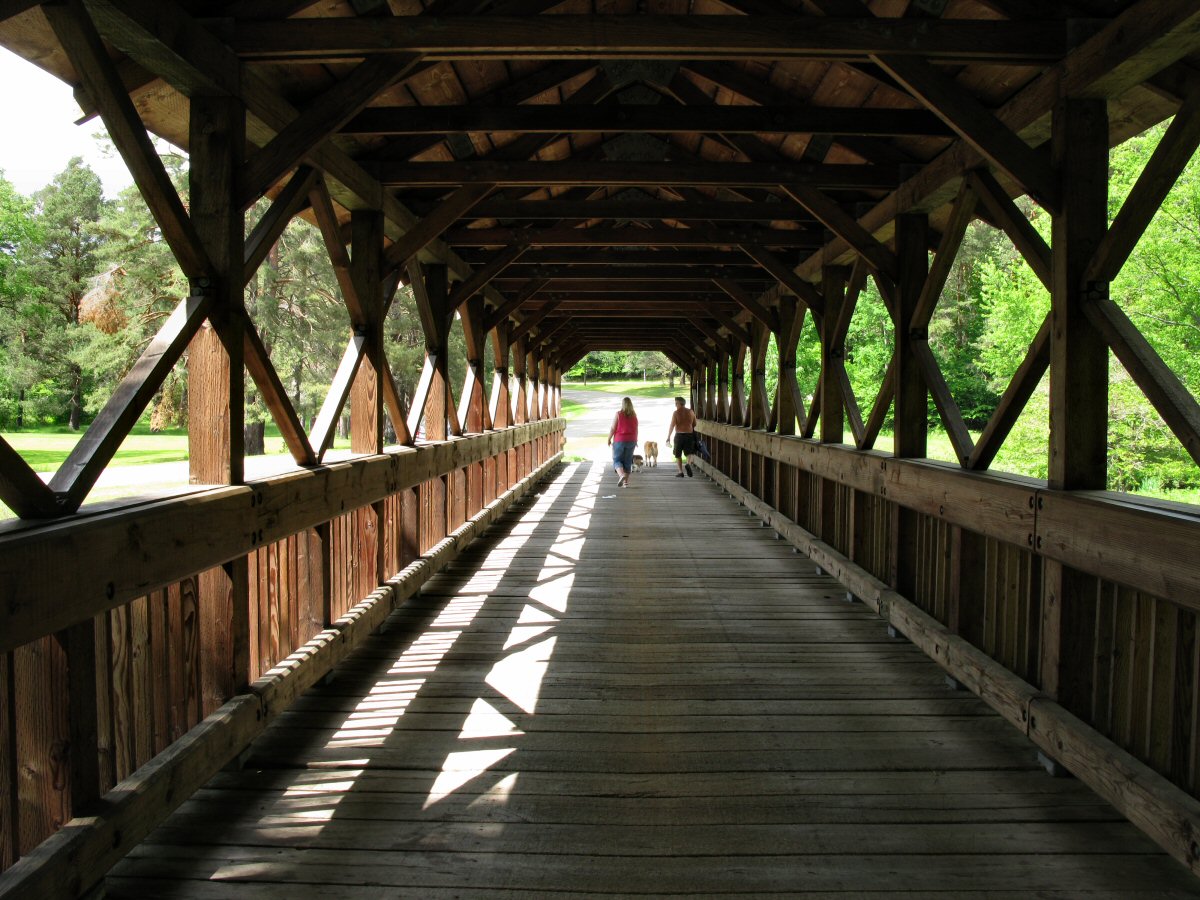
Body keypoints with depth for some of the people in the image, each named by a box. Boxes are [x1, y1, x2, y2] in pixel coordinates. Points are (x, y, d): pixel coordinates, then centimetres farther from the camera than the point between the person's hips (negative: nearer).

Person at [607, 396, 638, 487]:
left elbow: (613, 428, -10)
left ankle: (622, 475, -21)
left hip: (619, 440, -3)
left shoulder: (618, 414, -10)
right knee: (628, 461, 10)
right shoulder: (634, 415, 1)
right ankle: (626, 481, 9)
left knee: (617, 459, 5)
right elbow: (636, 429, 6)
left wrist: (609, 439, 1)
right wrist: (636, 441, 17)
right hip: (631, 441, 4)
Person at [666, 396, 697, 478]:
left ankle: (680, 472, 8)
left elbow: (672, 426, -12)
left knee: (678, 455, 11)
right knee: (689, 452, 14)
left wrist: (668, 437, -7)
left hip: (679, 435, -3)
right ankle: (688, 464, -15)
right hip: (689, 434, 3)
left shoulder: (676, 413, -8)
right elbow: (694, 424, 11)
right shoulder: (691, 412, 3)